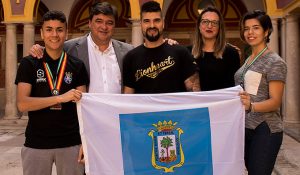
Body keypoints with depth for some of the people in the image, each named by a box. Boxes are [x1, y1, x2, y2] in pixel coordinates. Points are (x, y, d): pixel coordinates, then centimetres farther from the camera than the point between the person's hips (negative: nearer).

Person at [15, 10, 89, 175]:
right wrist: (61, 97, -21)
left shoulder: (77, 66, 2)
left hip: (71, 143, 1)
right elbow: (22, 104, -11)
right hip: (36, 143, -1)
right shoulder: (28, 64, -1)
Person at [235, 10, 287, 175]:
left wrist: (251, 106, -33)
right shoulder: (248, 60, 13)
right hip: (245, 127, 7)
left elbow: (275, 101, -17)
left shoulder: (275, 62, -10)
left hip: (265, 130, -7)